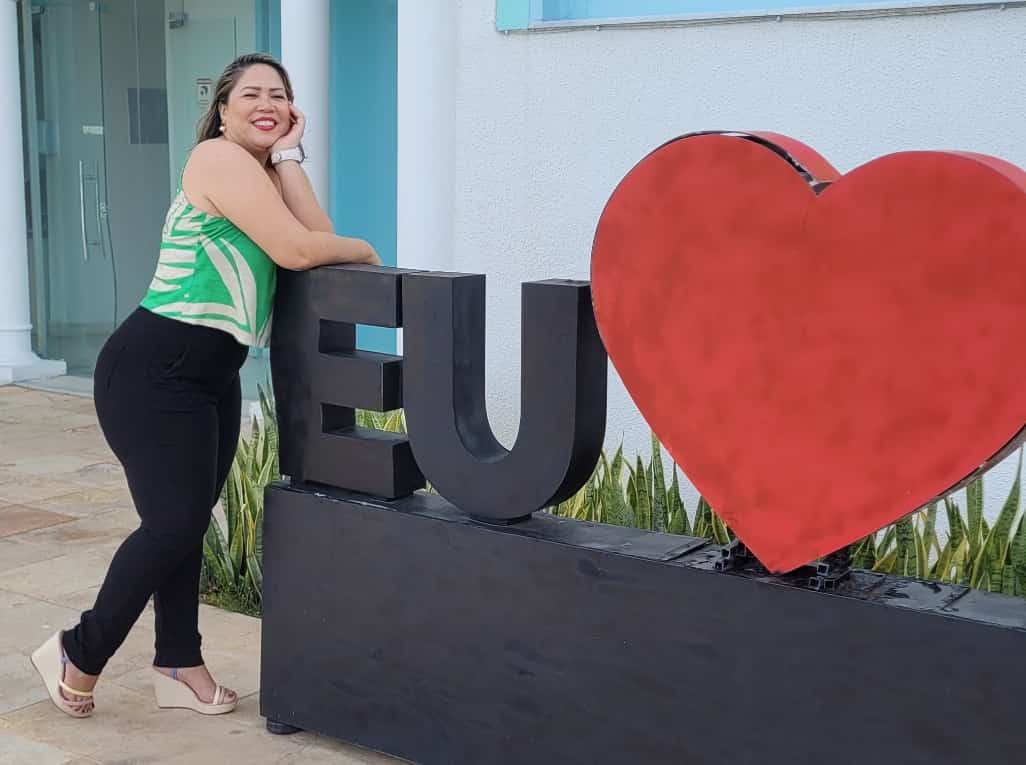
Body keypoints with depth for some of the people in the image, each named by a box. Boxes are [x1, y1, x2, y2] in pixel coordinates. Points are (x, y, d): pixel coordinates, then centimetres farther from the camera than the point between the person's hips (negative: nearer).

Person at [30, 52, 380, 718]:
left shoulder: (263, 170, 17)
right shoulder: (218, 156, -11)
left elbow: (315, 237, 0)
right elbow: (296, 250, -18)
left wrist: (289, 155, 2)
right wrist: (363, 251, 0)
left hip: (213, 374, 9)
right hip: (155, 369, -9)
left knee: (189, 521, 12)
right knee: (174, 523, -10)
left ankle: (179, 665, 21)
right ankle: (79, 655, 9)